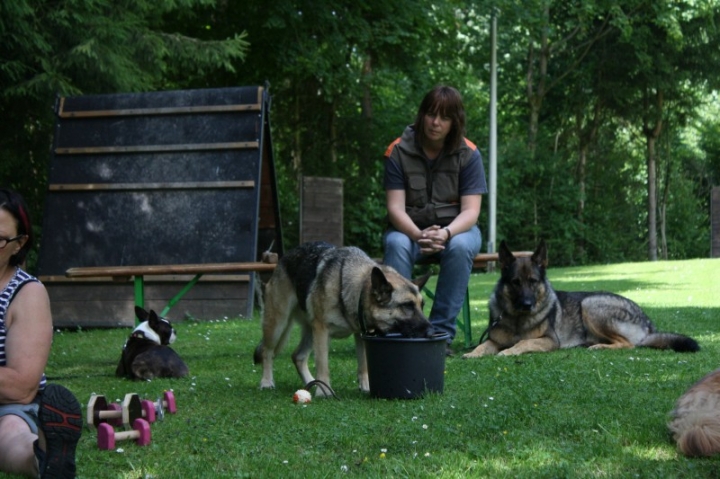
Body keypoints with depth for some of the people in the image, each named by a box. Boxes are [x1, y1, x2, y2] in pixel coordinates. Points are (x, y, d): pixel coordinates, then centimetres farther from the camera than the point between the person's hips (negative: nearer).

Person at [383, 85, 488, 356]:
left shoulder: (468, 154, -6)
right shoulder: (398, 151, -7)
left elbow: (470, 210, -13)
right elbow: (395, 207, -14)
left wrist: (446, 233, -34)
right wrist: (419, 235, -34)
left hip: (456, 228, 0)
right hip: (409, 228, 0)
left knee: (460, 246, -34)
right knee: (396, 244, -34)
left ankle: (442, 332, -30)